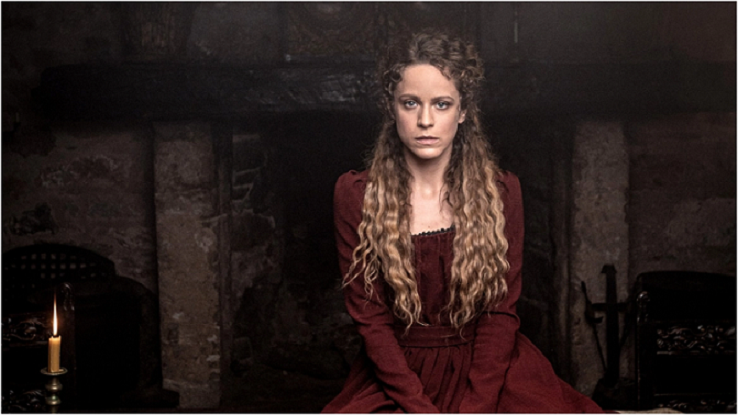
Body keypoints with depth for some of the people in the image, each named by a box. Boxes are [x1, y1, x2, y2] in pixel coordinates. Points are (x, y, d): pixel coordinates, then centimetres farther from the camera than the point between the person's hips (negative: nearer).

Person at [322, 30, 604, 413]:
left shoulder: (501, 191, 3)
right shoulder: (355, 195, -1)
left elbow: (501, 311, -1)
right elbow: (369, 318, -4)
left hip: (487, 370, 1)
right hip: (397, 374, -1)